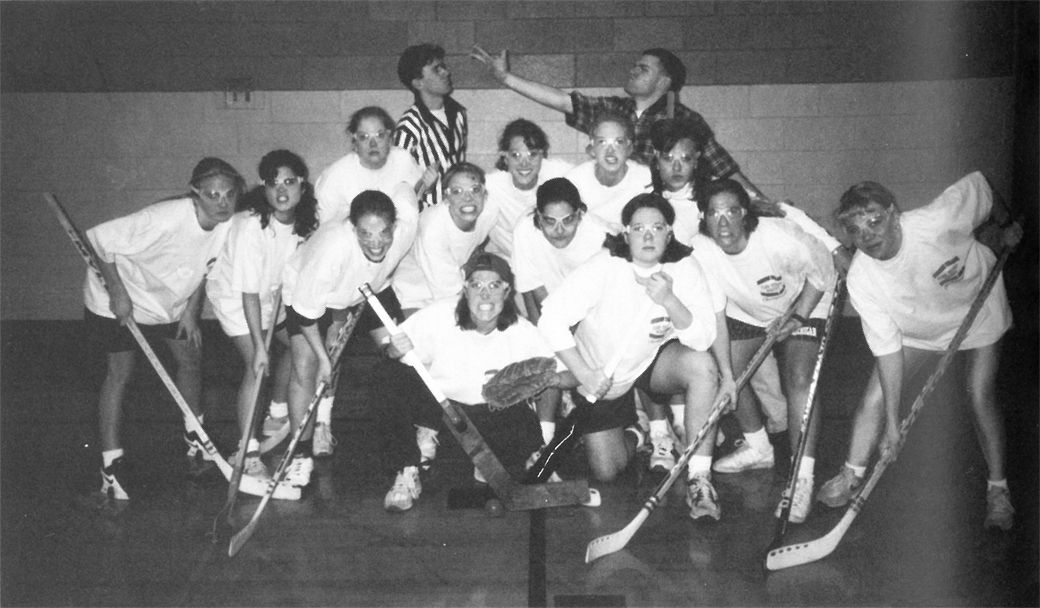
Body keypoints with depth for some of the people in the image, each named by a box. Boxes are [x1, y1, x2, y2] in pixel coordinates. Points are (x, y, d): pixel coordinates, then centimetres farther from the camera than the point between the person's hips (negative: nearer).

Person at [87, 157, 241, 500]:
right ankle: (111, 463, 9)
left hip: (170, 301, 6)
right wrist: (118, 293, -26)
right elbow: (99, 240, -32)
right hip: (118, 302, -6)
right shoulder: (164, 219, -39)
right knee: (120, 373, -3)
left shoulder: (228, 223, -18)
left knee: (190, 358, 11)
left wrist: (191, 312, 0)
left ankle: (195, 437, 34)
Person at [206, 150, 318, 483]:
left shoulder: (305, 221, -16)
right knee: (257, 365, -15)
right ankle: (248, 453, -8)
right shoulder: (251, 227, -34)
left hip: (272, 291, 7)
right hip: (233, 294, -7)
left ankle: (277, 415, 36)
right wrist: (259, 346, -30)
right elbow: (249, 293, -31)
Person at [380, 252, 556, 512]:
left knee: (527, 432, -27)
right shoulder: (438, 316, -22)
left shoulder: (523, 333, -17)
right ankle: (406, 475, -7)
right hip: (435, 400, -1)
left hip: (490, 411, 1)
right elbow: (392, 353, -16)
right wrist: (394, 351, -40)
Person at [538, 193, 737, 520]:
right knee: (606, 472, -2)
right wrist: (583, 375, -24)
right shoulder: (603, 269, -25)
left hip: (654, 362, 1)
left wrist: (669, 301, -38)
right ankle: (634, 435, 36)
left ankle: (699, 480, -23)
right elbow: (551, 318, -24)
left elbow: (704, 339, -22)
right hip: (602, 379, -1)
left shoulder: (685, 269, -18)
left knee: (702, 365, -32)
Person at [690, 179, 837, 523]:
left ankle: (803, 477, -15)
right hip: (745, 311, 5)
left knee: (798, 381, -19)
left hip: (803, 306, -5)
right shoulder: (699, 250, -25)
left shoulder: (780, 238, -36)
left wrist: (797, 318, -23)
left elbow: (821, 271, -18)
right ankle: (758, 449, 26)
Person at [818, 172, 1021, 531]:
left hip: (977, 313, -2)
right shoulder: (861, 280, -30)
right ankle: (852, 476, 16)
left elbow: (979, 185, -17)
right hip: (915, 331, 2)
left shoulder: (937, 221, -38)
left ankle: (998, 491, 11)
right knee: (876, 396, -6)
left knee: (981, 399, -10)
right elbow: (887, 348, -24)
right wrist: (892, 420, -25)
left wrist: (1006, 225, 1)